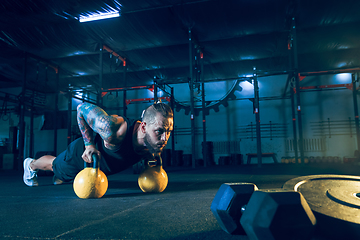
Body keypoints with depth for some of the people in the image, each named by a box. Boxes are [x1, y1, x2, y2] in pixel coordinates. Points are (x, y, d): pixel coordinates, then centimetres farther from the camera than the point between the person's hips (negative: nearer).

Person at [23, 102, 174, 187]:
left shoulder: (157, 142, -31)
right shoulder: (112, 130, -50)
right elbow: (82, 107, -32)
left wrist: (154, 159, -17)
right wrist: (89, 144, -35)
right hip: (81, 153, -5)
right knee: (53, 165, 30)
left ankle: (59, 177, 72)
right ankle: (30, 165, 63)